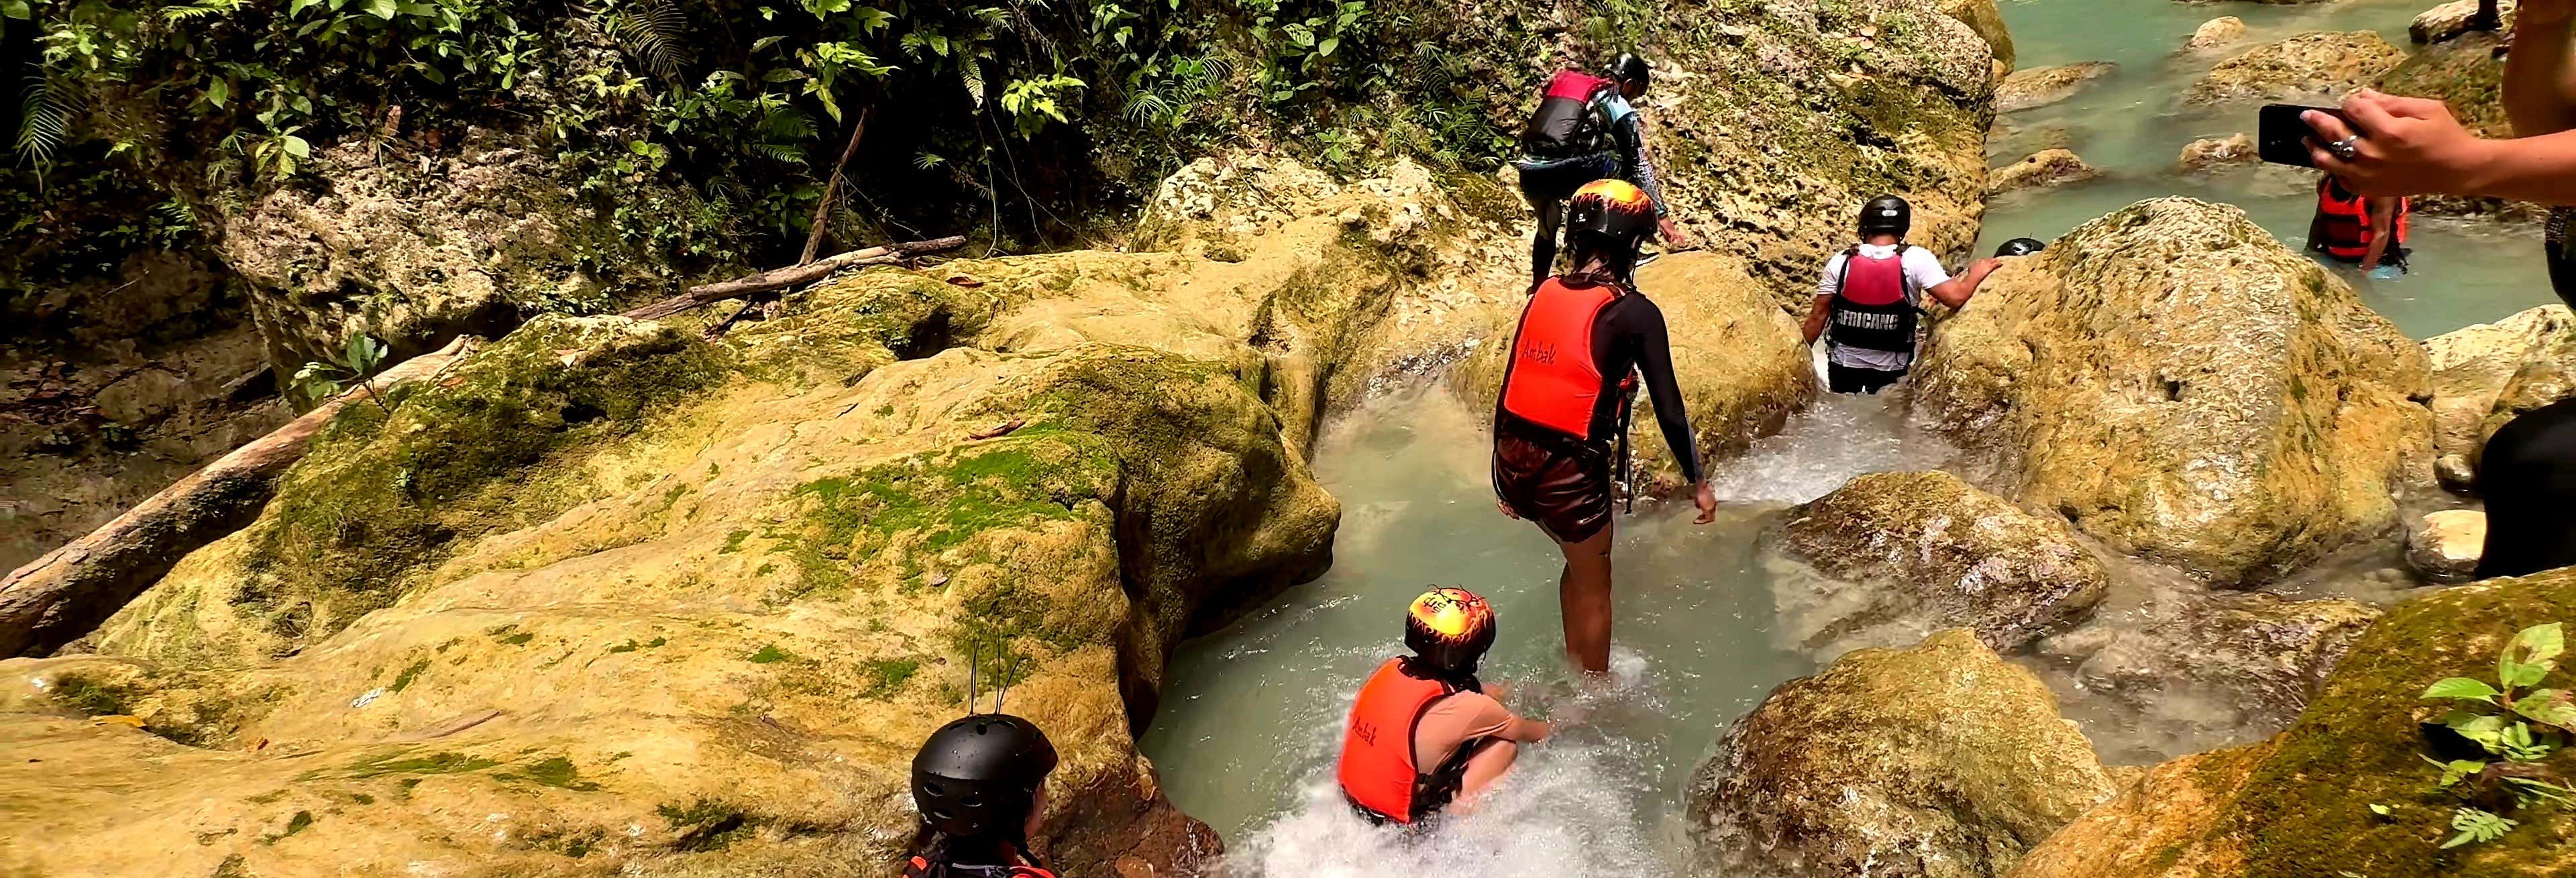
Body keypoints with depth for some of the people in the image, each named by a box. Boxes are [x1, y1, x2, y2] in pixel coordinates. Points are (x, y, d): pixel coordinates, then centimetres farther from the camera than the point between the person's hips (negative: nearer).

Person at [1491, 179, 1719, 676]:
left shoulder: (1543, 295, 4)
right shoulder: (1634, 313, -12)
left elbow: (1510, 387, 9)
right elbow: (1669, 411, -10)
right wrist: (1697, 484, 3)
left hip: (1514, 463, 6)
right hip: (1569, 472, -6)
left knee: (1580, 558, 31)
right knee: (1594, 585, 19)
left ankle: (1573, 664, 45)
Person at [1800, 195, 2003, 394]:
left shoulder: (1841, 262, -10)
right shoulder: (1916, 260, -14)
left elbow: (1818, 315, -9)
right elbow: (1956, 298, -17)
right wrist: (1977, 273, 3)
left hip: (1844, 362, 1)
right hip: (1890, 366, -1)